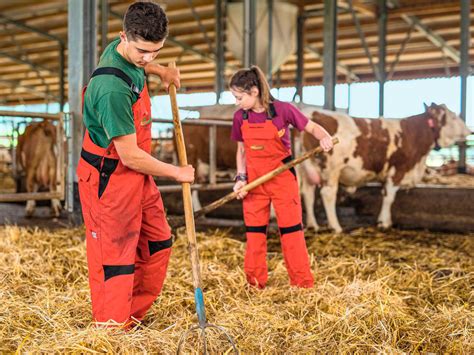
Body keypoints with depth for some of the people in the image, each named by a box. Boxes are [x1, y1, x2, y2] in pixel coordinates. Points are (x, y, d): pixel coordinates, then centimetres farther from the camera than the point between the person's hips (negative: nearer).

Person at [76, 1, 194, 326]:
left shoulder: (124, 50, -2)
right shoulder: (112, 88, -30)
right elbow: (130, 156, -24)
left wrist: (161, 71, 15)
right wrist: (177, 172, -11)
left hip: (138, 175, 10)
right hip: (109, 180, -10)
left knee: (158, 243, 15)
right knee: (115, 259, -1)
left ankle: (134, 316, 28)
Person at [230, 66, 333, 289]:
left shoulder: (282, 110, -13)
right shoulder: (240, 117, -1)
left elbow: (312, 127, -6)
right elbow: (241, 151, 9)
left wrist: (324, 137, -28)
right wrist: (241, 178, -5)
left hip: (283, 178, -3)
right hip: (254, 181, 4)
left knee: (291, 229, 1)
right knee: (254, 231, 7)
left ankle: (302, 282, 12)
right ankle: (255, 282, 20)